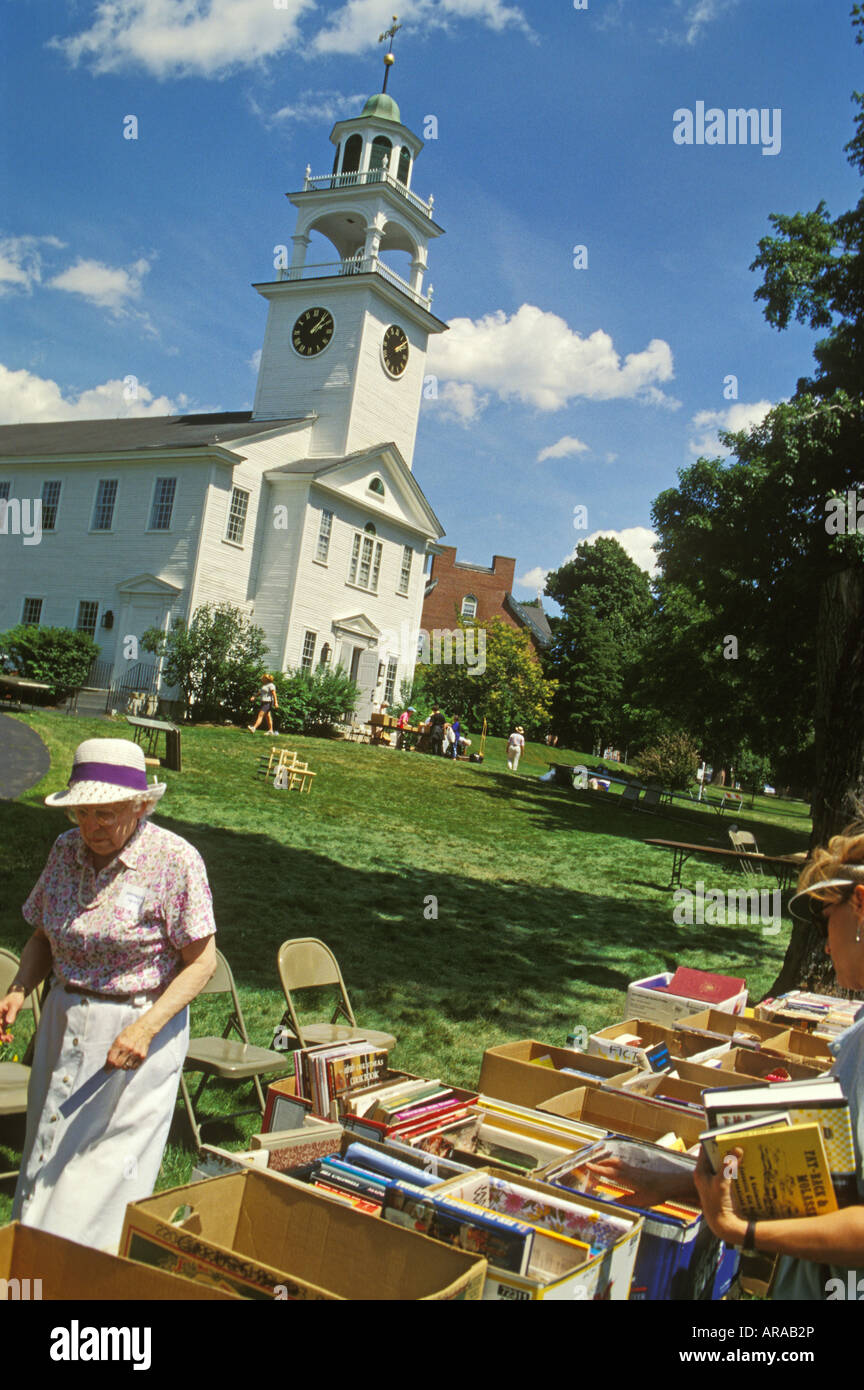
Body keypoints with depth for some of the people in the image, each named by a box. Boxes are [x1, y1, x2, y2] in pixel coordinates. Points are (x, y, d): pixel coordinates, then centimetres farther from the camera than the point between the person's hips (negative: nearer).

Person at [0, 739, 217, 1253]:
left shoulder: (175, 859, -16)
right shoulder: (66, 850, 0)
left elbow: (201, 961, -13)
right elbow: (44, 938, 12)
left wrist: (146, 1028, -23)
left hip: (140, 1025, -5)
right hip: (63, 1021, 5)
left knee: (107, 1169, 2)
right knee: (49, 1150, 14)